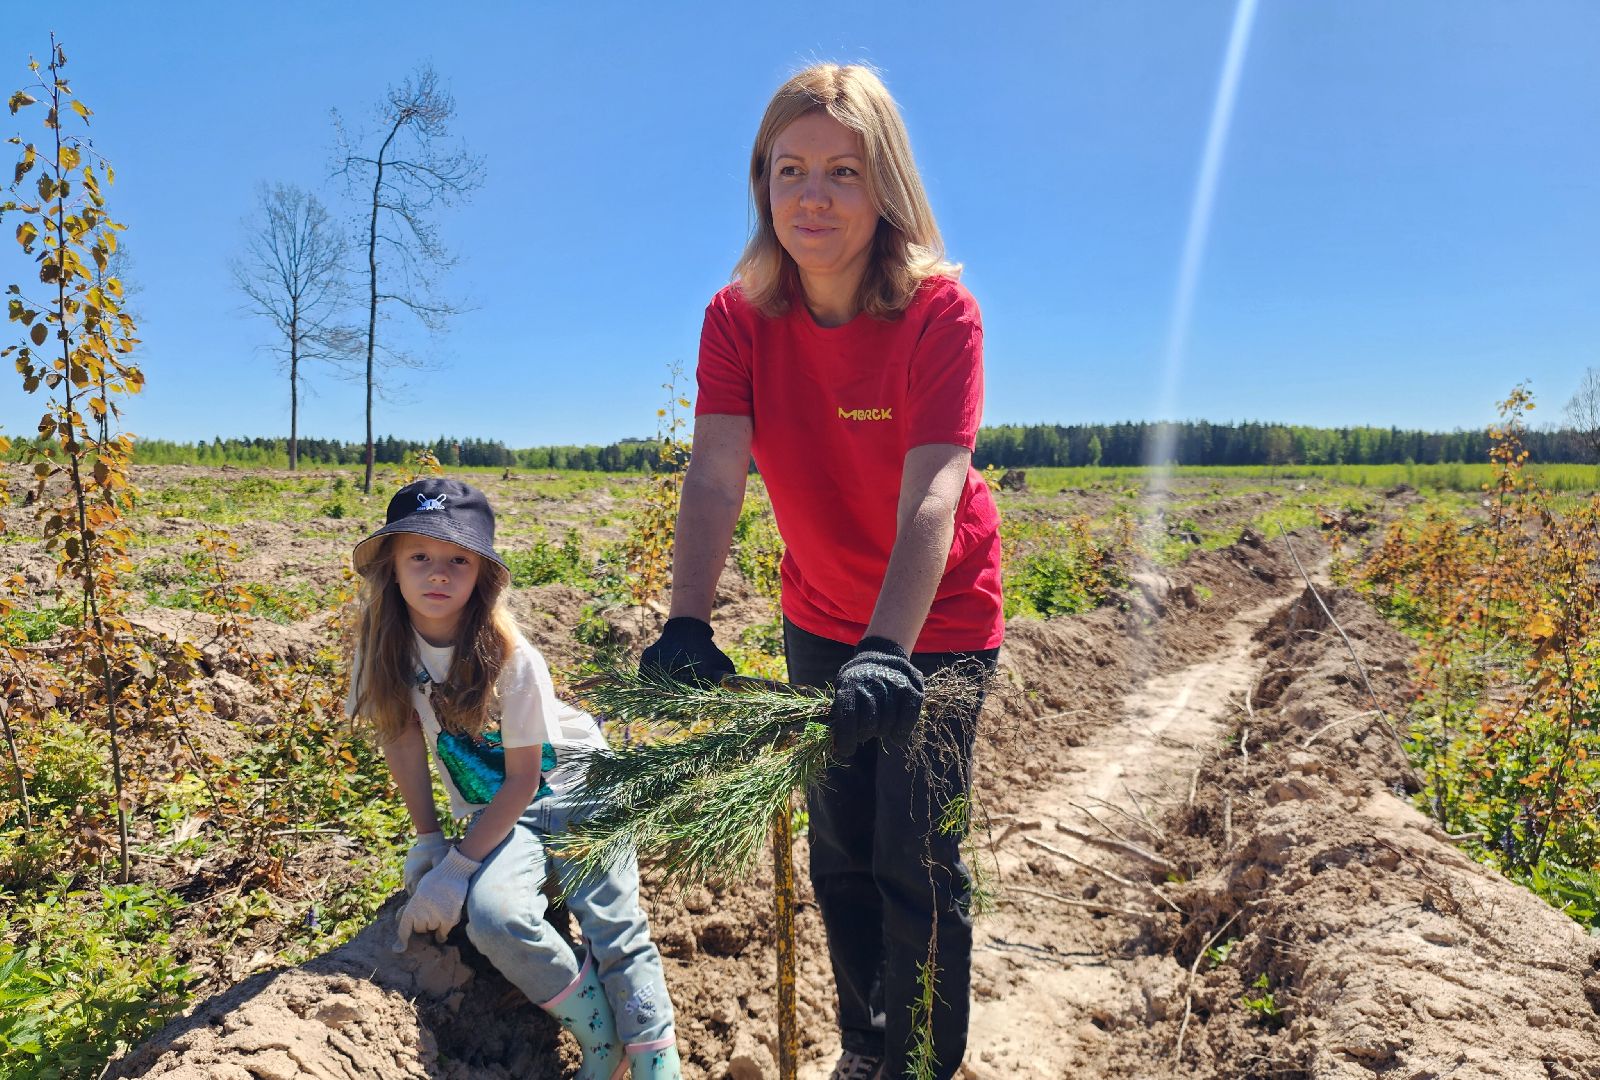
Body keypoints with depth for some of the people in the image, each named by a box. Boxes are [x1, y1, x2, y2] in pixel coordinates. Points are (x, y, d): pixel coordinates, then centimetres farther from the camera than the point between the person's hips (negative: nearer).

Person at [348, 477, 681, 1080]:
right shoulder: (385, 644, -11)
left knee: (614, 929, -17)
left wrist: (457, 868, -17)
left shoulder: (512, 658, -23)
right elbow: (402, 736, 1)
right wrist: (427, 839, -1)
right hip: (495, 811, 3)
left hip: (575, 788, -3)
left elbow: (522, 779, -16)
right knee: (493, 917, -25)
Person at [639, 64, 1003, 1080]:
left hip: (937, 619, -4)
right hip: (821, 620, 4)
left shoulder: (941, 313, -23)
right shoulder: (739, 318, -13)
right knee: (841, 856, 16)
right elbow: (716, 478, -24)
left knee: (918, 864, 2)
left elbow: (931, 498, -34)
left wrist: (890, 649, -47)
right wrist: (688, 624, -38)